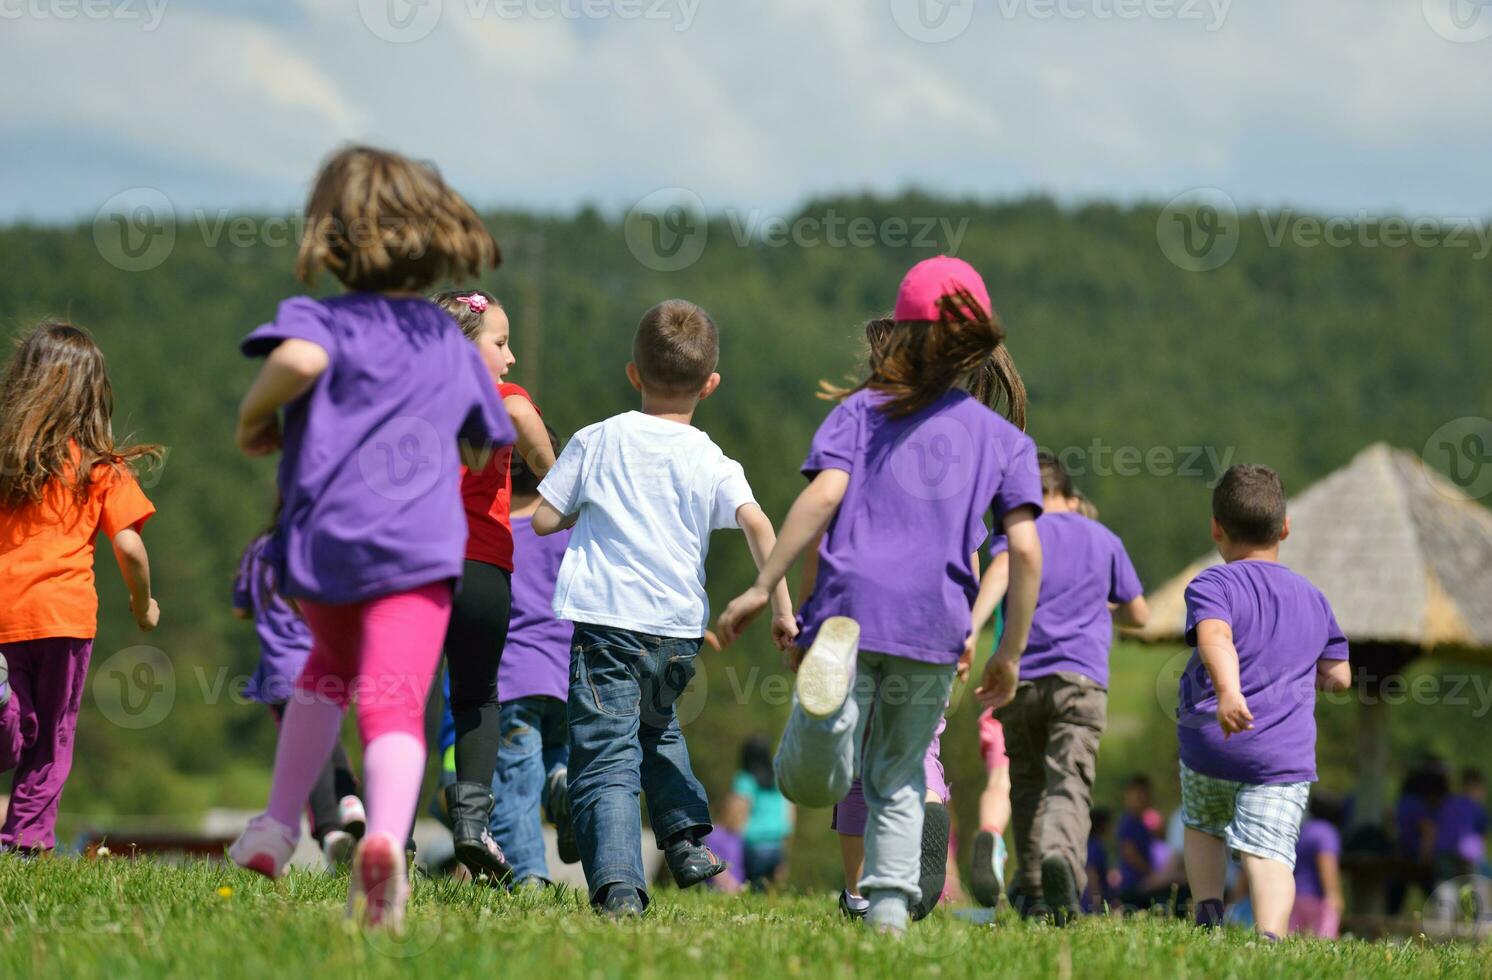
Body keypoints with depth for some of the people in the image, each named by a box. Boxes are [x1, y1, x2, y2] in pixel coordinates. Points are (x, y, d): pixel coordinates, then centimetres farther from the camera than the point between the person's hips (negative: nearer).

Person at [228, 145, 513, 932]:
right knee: (395, 702, -13)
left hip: (322, 537, 0)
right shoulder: (453, 344, 17)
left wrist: (254, 417, -4)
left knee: (331, 664, 29)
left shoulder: (322, 320, 3)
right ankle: (387, 836, -40)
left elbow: (299, 359, -23)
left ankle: (279, 825, 35)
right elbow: (490, 439, 31)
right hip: (419, 543, 0)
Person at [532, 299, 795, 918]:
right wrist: (781, 604, -9)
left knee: (606, 759, -9)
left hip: (607, 620, -3)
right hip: (679, 630, 3)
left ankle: (616, 884, -25)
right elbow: (756, 522, -10)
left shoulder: (597, 441, 3)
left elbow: (543, 520, 5)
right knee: (657, 726, 32)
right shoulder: (713, 464, 5)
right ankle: (686, 839, 26)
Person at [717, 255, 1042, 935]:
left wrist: (763, 587, -3)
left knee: (811, 782, -8)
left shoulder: (862, 410, 12)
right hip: (936, 626, 2)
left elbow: (823, 496, -4)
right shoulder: (1005, 439, 13)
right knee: (899, 778, 18)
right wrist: (1010, 654, 12)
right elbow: (1025, 550, 4)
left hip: (849, 603, -1)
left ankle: (831, 659, -35)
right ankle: (889, 908, 5)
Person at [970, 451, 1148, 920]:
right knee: (1070, 786, -11)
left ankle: (1032, 890, 17)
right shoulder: (1104, 540, 17)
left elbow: (1000, 569, -17)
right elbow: (1138, 614, 25)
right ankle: (1061, 856, -40)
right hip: (1082, 679, 0)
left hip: (1022, 677, 0)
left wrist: (969, 630, -31)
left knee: (1027, 785, 16)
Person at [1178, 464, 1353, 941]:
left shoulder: (1212, 585, -2)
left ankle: (1207, 910, 11)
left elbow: (1215, 638, -24)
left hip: (1210, 741, -2)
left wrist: (1228, 691, -41)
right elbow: (1338, 676, 20)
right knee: (1269, 853, -8)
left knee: (1202, 826, 27)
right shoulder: (1312, 598, 15)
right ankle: (1271, 935, -33)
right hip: (1287, 754, 2)